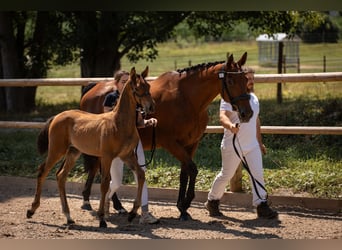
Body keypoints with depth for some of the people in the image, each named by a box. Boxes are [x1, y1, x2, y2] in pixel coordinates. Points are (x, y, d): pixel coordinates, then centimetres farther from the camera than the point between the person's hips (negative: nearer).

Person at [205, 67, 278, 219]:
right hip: (233, 145, -6)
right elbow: (223, 117, -28)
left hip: (252, 145, 6)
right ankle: (212, 201, 25)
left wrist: (260, 142, 24)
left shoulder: (254, 98, 12)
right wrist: (230, 126, -50)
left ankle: (261, 205, -2)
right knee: (226, 175, 6)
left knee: (258, 174, -3)